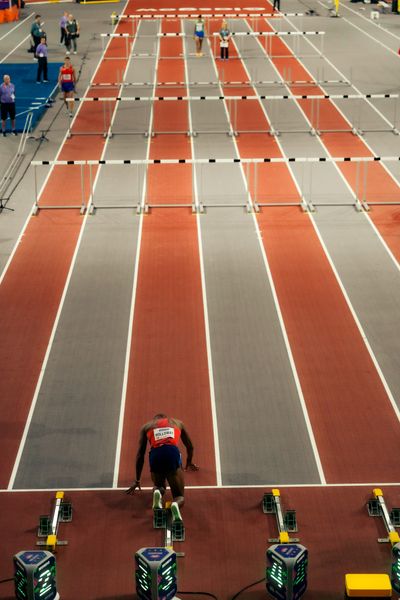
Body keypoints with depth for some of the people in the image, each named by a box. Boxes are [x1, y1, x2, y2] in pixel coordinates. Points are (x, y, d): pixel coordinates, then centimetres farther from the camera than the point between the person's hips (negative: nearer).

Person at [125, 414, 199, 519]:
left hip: (155, 455, 1)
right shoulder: (177, 423, 32)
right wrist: (189, 463, 62)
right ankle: (176, 505, -27)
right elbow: (190, 446, 42)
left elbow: (140, 455, 26)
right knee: (180, 496, 11)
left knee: (159, 486, 31)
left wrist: (137, 481, 31)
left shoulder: (146, 426, 29)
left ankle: (157, 491, -7)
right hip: (173, 453, -1)